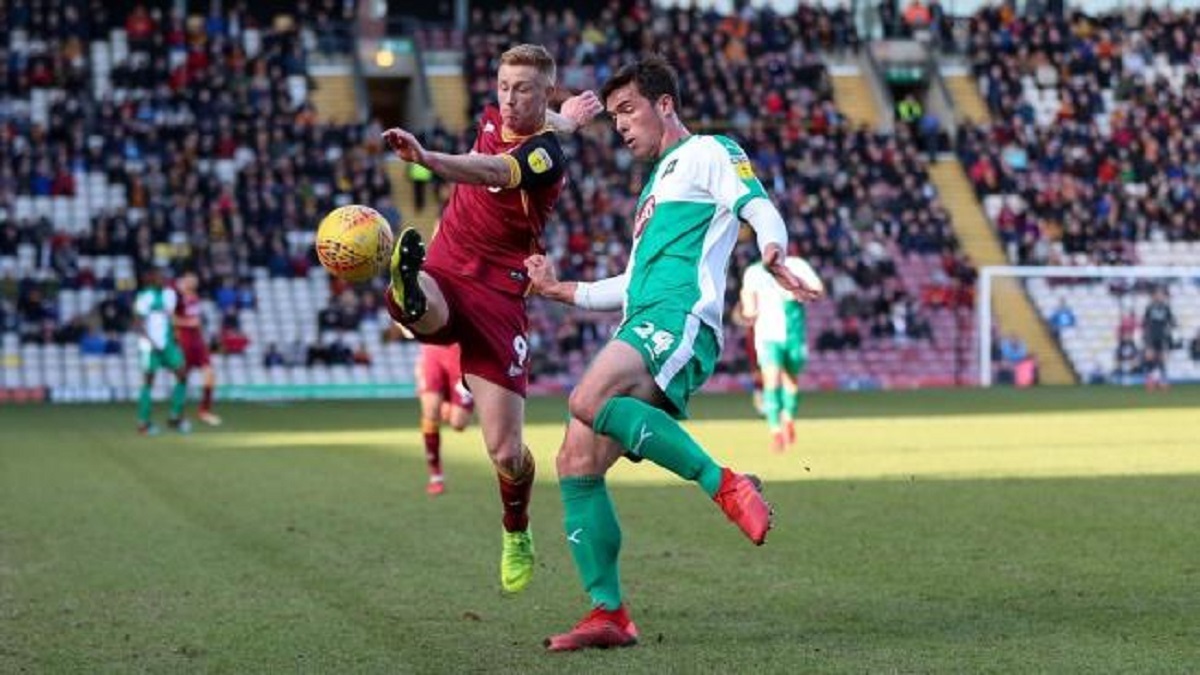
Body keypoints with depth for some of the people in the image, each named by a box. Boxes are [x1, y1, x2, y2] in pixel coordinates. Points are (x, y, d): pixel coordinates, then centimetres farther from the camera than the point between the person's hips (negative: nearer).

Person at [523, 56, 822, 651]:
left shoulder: (706, 154, 9)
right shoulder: (657, 184, 34)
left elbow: (761, 210, -8)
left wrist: (773, 256, -30)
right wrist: (562, 290, 35)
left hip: (681, 320, -9)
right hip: (643, 328, 9)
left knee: (589, 398, -34)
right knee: (575, 464, -3)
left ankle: (725, 485, -27)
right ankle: (609, 614, -3)